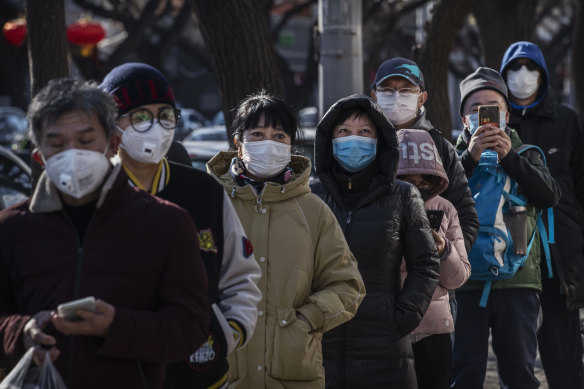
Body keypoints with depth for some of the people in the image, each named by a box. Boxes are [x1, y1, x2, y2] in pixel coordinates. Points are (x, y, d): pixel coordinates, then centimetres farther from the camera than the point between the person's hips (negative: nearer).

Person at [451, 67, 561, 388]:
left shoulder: (525, 155, 14)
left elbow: (550, 195, -5)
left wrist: (508, 157, -11)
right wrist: (470, 158, -17)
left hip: (518, 279, 1)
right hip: (468, 279, -1)